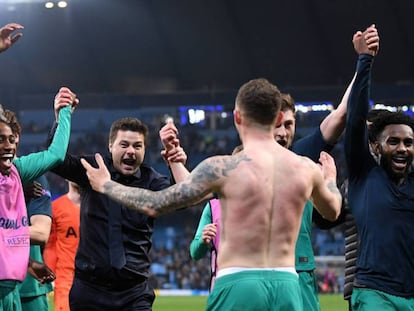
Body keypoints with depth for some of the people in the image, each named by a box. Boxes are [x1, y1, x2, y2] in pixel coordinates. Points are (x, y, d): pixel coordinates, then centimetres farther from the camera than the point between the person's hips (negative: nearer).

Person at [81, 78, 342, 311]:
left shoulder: (223, 168, -7)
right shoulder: (306, 168, 6)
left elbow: (156, 204, 0)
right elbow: (333, 211, 28)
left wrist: (105, 185, 16)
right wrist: (330, 178, 52)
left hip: (238, 285, -4)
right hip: (287, 285, 4)